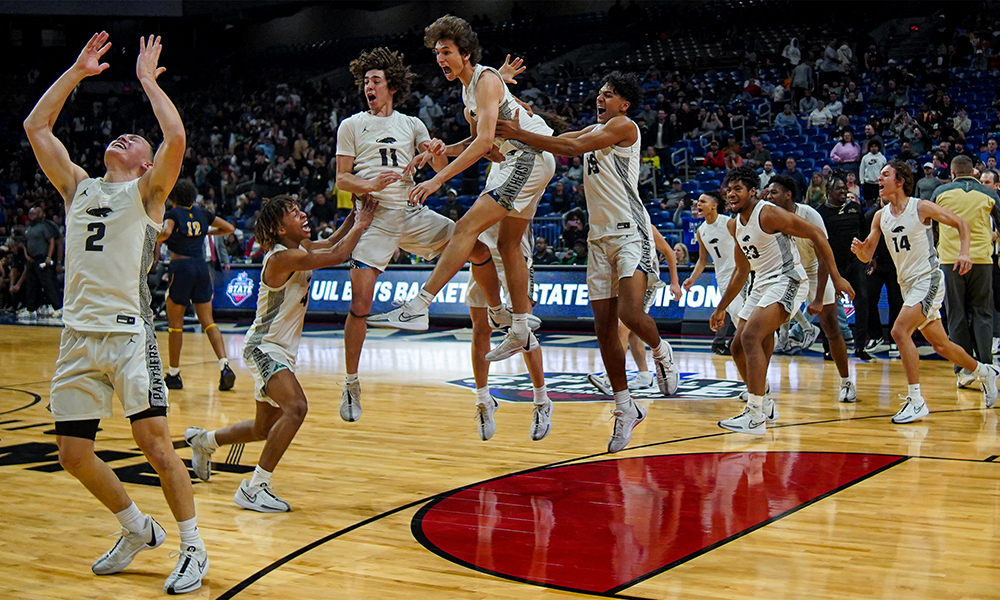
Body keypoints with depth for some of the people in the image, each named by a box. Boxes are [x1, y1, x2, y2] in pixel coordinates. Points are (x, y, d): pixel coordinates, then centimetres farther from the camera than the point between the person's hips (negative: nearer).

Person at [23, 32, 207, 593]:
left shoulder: (147, 191, 4)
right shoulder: (78, 187, 18)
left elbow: (177, 136, -13)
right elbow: (36, 126, 16)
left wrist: (148, 79, -1)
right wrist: (77, 72, 15)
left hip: (129, 332, -5)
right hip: (79, 335, 6)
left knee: (155, 440, -11)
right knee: (74, 454, 7)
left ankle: (193, 547, 4)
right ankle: (138, 530, 27)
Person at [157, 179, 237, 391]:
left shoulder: (173, 214, -2)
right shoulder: (201, 213, 12)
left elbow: (166, 232, -23)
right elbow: (229, 228, 16)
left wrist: (154, 241, -5)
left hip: (181, 268, -4)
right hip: (201, 267, 4)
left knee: (175, 323, 7)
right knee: (208, 321, 5)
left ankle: (174, 374, 13)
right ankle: (225, 367, -12)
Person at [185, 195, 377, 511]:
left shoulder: (301, 247, 4)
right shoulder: (282, 257, -23)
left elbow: (333, 242, 20)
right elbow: (338, 255, -28)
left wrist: (356, 212, 6)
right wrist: (362, 223, -15)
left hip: (281, 350, 10)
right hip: (264, 347, -10)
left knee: (264, 428, 20)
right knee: (295, 408, -29)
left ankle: (202, 440, 44)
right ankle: (254, 488, -22)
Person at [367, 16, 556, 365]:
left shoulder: (486, 80, -14)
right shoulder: (468, 90, 16)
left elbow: (485, 141, -25)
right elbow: (478, 142, 27)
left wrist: (438, 179, -29)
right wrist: (441, 151, 9)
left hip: (529, 157, -11)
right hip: (513, 161, 11)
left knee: (467, 227, -19)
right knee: (508, 245, 13)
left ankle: (418, 307, -24)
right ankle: (521, 332, 19)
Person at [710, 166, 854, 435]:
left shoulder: (769, 214, -16)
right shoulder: (735, 225, 10)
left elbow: (816, 235, -14)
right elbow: (741, 271, 23)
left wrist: (836, 277, -18)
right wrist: (721, 309, 24)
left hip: (787, 281, -9)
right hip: (762, 284, 9)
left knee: (750, 336, -25)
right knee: (738, 347, 9)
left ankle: (756, 417, -25)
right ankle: (764, 404, 29)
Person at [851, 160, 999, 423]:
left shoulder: (921, 207, -11)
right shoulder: (881, 216, 5)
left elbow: (960, 223, -2)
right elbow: (867, 255, 7)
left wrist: (964, 252, -17)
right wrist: (859, 249, -16)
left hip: (928, 280, -7)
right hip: (907, 284, 7)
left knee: (900, 331, -24)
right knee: (941, 345, 16)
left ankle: (916, 401, -19)